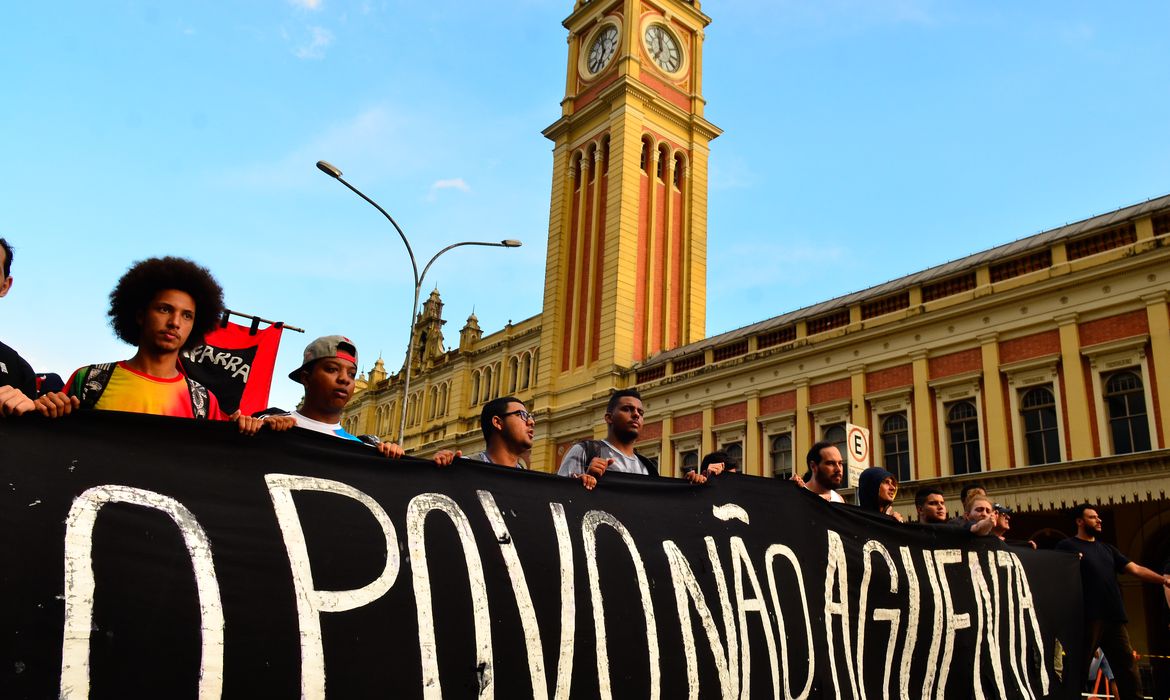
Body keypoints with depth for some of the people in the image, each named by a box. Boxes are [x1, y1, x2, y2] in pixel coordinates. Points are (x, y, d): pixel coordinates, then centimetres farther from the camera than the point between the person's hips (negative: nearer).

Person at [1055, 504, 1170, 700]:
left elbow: (1136, 569, 16)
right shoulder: (1067, 546, 2)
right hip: (1088, 618, -7)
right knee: (1080, 670, -5)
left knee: (1128, 669, 8)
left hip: (1114, 617, 7)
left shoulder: (1107, 549, 22)